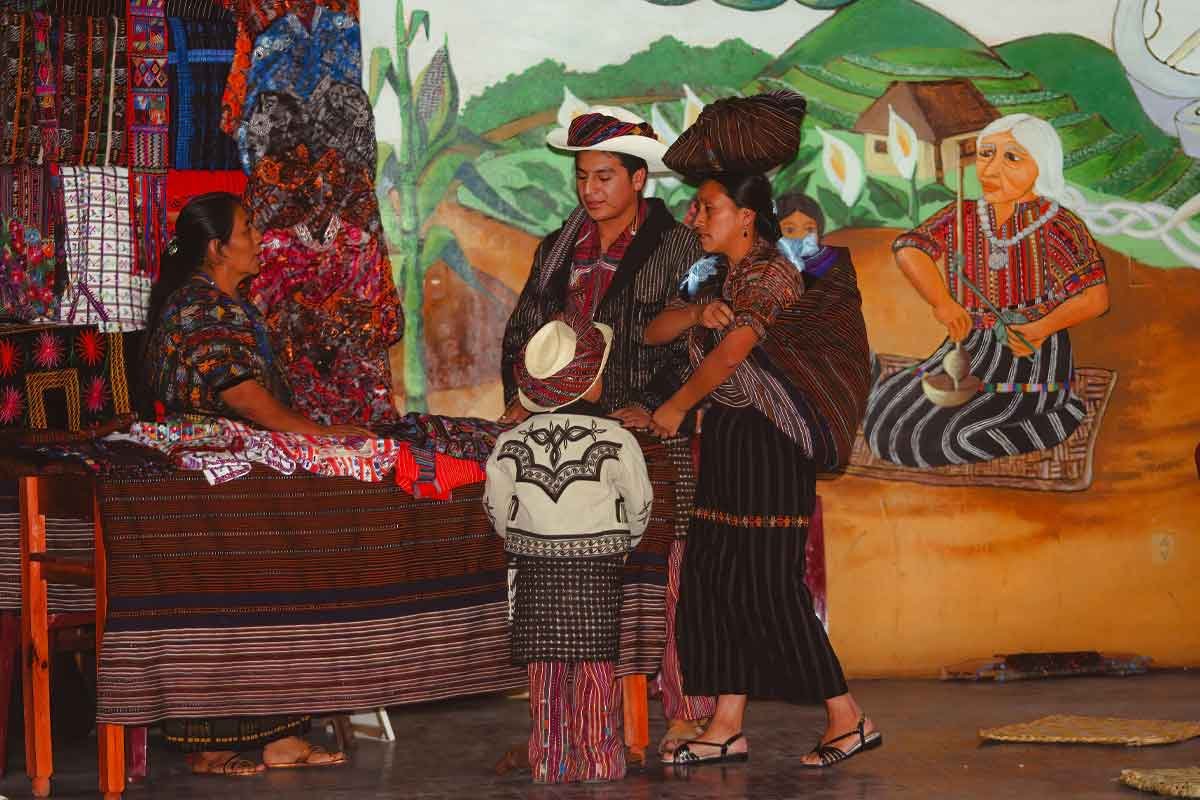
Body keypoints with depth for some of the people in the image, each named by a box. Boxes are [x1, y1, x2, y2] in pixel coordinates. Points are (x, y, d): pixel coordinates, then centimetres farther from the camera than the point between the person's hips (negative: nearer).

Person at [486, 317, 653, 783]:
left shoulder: (512, 445, -3)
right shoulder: (615, 441, -9)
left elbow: (498, 511, 6)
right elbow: (640, 508, 2)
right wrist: (618, 546, 21)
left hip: (535, 570, 2)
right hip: (597, 572, -2)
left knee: (546, 677, 8)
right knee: (596, 675, 6)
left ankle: (549, 764, 10)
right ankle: (599, 763, 9)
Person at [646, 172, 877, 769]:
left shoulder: (770, 273, -12)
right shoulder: (724, 278, 16)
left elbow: (729, 355, -19)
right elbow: (653, 332, 9)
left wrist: (675, 408, -6)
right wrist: (699, 312, -12)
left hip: (767, 440, -9)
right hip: (727, 437, 9)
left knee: (769, 583, -9)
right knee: (715, 575, 5)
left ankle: (847, 719, -2)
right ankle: (727, 728, 8)